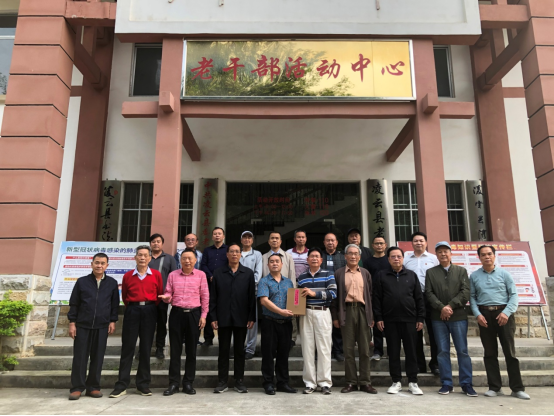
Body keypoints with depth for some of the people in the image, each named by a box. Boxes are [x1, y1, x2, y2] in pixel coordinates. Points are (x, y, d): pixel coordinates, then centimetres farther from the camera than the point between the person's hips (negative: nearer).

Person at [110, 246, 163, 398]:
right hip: (132, 311, 0)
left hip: (149, 311, 0)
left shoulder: (156, 275, 3)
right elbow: (124, 296, 13)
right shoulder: (127, 276, 6)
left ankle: (143, 385, 14)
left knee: (146, 348, 5)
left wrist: (151, 307, 3)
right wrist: (131, 307, 7)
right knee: (127, 347, 0)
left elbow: (160, 294, 6)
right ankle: (122, 385, 6)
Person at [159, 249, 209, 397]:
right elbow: (168, 294, 8)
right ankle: (174, 383, 13)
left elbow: (205, 296, 3)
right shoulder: (173, 275, 7)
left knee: (191, 350, 5)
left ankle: (188, 383, 16)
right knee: (175, 349, 4)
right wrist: (166, 297, -16)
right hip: (177, 313, 1)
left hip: (194, 314, -1)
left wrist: (203, 315, -2)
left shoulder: (201, 275, 3)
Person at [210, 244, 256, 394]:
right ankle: (223, 382, 17)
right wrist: (213, 317, -3)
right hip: (223, 318, 0)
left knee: (240, 350, 8)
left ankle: (239, 381, 18)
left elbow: (252, 296, 1)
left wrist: (251, 317, -5)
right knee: (223, 350, 7)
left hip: (241, 318, 0)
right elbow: (213, 297, 3)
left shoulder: (248, 273, 4)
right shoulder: (218, 273, 5)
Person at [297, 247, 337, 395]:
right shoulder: (301, 277, 13)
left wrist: (314, 293, -17)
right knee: (307, 348, 3)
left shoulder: (328, 275, 5)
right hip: (306, 313, 2)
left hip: (323, 313, -2)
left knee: (324, 348, -1)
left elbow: (333, 293, -8)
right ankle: (310, 382, 12)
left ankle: (325, 382, 9)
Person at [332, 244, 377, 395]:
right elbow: (335, 295, 4)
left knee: (365, 349, 4)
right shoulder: (339, 273, 6)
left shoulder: (365, 273, 12)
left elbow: (371, 294, 11)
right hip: (347, 311, -1)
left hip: (363, 311, 2)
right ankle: (351, 382, 12)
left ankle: (365, 382, 13)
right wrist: (335, 317, -2)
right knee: (348, 349, 3)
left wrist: (372, 316, 4)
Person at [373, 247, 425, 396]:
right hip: (390, 320, 0)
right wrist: (378, 318, -3)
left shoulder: (412, 275, 7)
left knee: (411, 352, 5)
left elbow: (419, 298, 6)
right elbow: (376, 298, 2)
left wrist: (420, 318, 1)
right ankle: (396, 382, 17)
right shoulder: (382, 276, 4)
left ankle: (413, 382, 16)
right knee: (393, 352, 6)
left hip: (410, 320, 0)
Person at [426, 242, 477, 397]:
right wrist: (441, 307, -13)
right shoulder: (430, 272, 10)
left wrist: (450, 305, -12)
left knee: (463, 351, 2)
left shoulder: (461, 271, 9)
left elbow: (466, 292, -2)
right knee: (443, 351, 4)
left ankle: (467, 384, 12)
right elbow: (429, 293, 0)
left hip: (458, 316, 0)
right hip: (438, 317, 1)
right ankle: (447, 383, 12)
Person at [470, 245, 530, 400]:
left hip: (503, 314, -1)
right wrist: (477, 314, -8)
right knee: (490, 353, 7)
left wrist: (506, 312, -13)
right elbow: (472, 297, 5)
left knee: (510, 352, 2)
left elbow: (514, 295, -1)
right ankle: (495, 387, 14)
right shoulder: (474, 276, 7)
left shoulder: (504, 274, 3)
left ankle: (517, 388, 12)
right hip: (484, 315, 1)